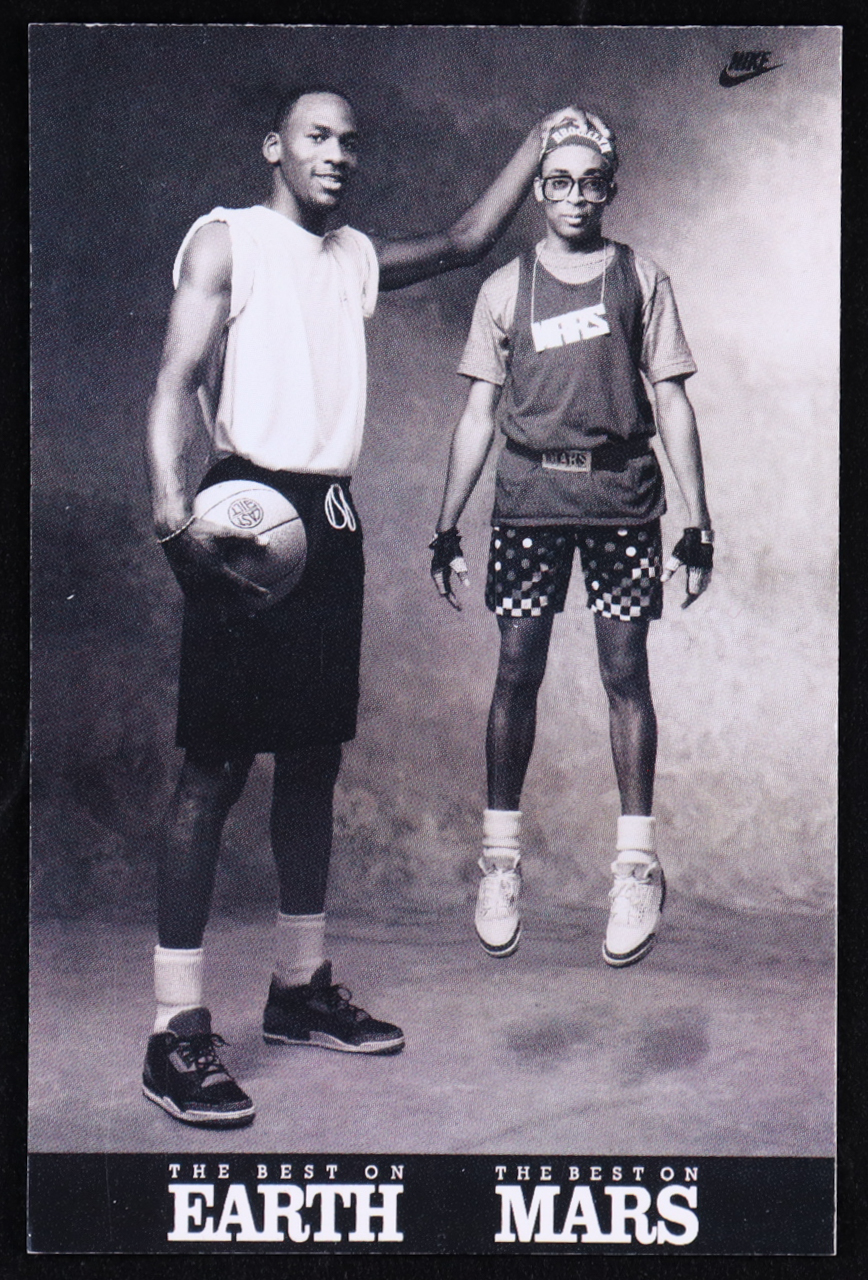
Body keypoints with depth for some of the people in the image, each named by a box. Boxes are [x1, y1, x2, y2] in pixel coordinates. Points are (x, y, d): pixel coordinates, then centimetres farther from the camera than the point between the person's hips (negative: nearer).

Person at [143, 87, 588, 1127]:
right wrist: (172, 507, -25)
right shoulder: (227, 240, 2)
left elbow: (467, 241, 32)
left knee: (314, 756, 10)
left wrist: (541, 139, 26)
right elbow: (177, 381, -9)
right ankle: (177, 1032, -9)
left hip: (330, 517, 7)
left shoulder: (357, 260, 21)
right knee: (216, 765, -10)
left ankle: (300, 987, 21)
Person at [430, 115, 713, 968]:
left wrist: (697, 521, 1)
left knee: (625, 670, -3)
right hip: (529, 494, 1)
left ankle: (637, 866, 3)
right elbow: (479, 412, 11)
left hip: (622, 496, -1)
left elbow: (672, 402, 7)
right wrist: (447, 526, 7)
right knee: (517, 672, -1)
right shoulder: (505, 288, 11)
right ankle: (500, 858, 9)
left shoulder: (643, 281, 9)